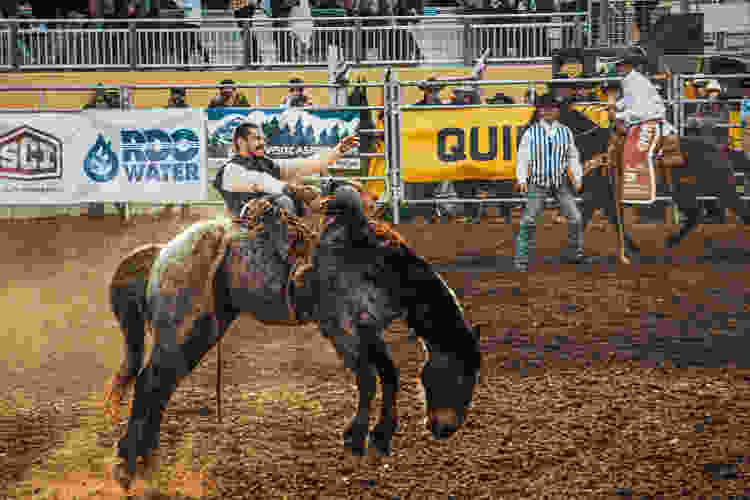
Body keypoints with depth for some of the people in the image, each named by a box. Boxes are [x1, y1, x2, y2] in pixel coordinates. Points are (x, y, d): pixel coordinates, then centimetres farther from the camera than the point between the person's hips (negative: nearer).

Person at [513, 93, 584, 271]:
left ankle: (575, 253, 17)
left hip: (561, 182, 2)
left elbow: (573, 157, 9)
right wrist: (522, 179, -12)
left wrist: (577, 178, 1)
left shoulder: (565, 132, 4)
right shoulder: (531, 133, -2)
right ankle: (521, 258, -5)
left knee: (575, 218, -1)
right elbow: (523, 157, -2)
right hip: (538, 182, -2)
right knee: (529, 220, -10)